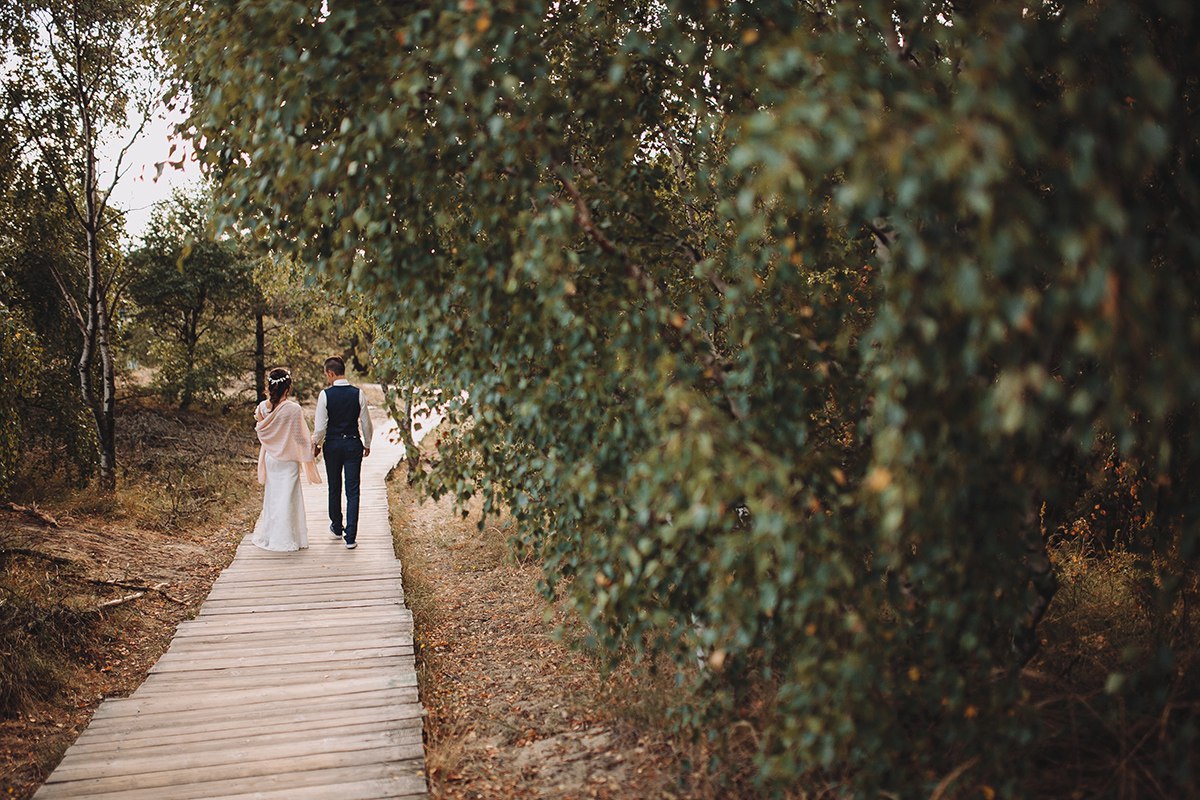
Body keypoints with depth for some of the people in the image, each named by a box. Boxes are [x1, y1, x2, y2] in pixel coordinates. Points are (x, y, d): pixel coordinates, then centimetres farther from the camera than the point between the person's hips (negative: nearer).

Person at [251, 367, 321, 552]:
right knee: (287, 498, 4)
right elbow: (300, 437, -12)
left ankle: (268, 536, 27)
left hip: (270, 458, 5)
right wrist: (310, 445, 3)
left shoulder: (263, 407, -5)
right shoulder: (293, 409, -21)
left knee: (272, 495, 18)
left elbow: (262, 433, 4)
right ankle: (287, 539, 10)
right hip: (288, 461, -5)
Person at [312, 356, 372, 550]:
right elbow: (366, 423, -2)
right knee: (352, 491, 2)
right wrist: (367, 444, 12)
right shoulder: (358, 394, -7)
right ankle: (351, 537, -1)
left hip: (332, 444, 0)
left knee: (334, 488, 17)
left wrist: (316, 444, 8)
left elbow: (320, 426, -9)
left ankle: (337, 528, 35)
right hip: (353, 443, 0)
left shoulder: (325, 394, -11)